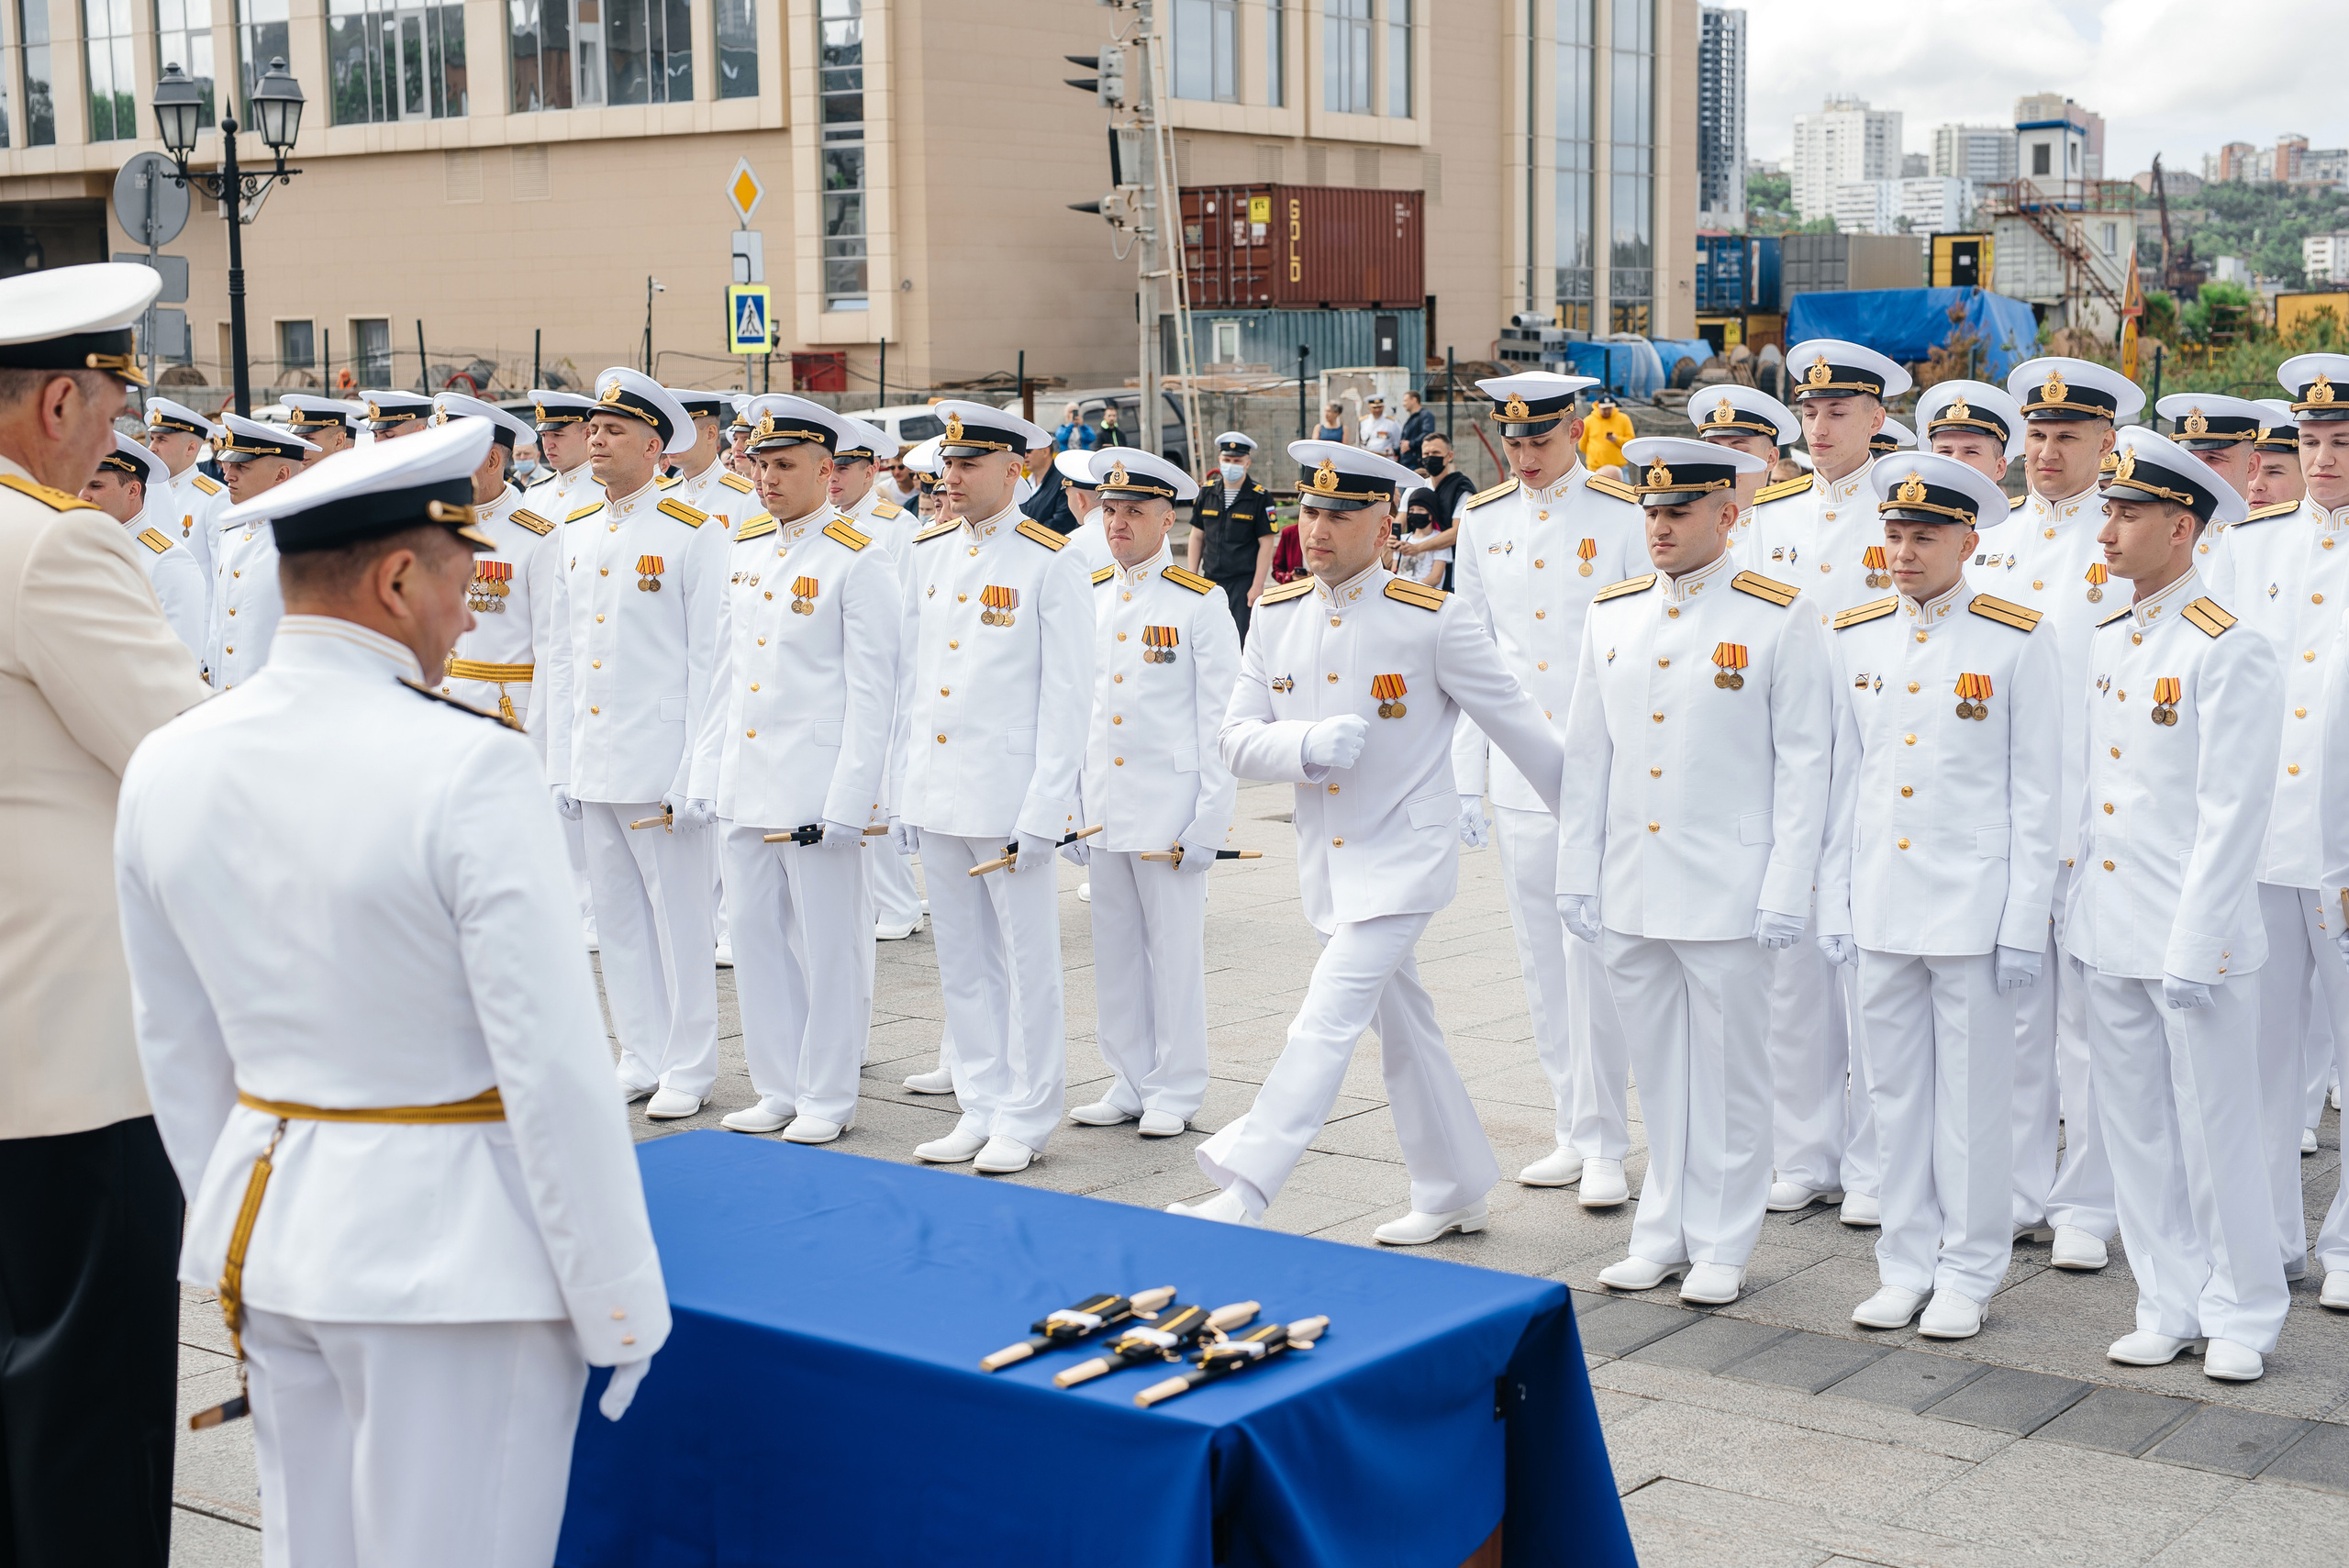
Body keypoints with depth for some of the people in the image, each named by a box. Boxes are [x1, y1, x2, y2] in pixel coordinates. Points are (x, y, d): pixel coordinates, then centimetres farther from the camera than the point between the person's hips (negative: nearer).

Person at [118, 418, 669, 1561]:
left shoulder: (166, 767, 2)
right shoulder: (469, 768, -19)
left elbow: (179, 1052, 10)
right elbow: (551, 1060, -18)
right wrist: (619, 1300, -9)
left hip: (270, 1223, 7)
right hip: (453, 1247, -7)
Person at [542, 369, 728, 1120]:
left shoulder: (693, 536, -7)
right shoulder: (575, 533, 11)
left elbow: (708, 660, -9)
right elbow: (561, 654, 15)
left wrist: (695, 774, -13)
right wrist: (559, 763, 11)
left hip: (659, 766, -6)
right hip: (594, 764, 6)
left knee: (678, 915, 2)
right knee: (616, 915, 12)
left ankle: (688, 1068, 12)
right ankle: (641, 1058, 23)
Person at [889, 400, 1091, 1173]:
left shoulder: (1052, 564, -8)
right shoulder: (928, 551, 9)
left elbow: (1066, 697, -9)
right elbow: (912, 675, 13)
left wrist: (1044, 811, -13)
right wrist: (902, 789, 10)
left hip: (1010, 797, -6)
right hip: (937, 795, 6)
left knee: (1026, 962, 4)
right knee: (962, 962, 12)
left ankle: (1025, 1118, 14)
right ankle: (980, 1109, 22)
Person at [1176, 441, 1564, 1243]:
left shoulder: (1433, 620, -12)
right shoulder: (1277, 617, 3)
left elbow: (1519, 725, -4)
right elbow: (1237, 738, 1)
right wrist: (1307, 745, -20)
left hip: (1402, 859, -6)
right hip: (1325, 865, 6)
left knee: (1328, 1021, -15)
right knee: (1402, 1027, 17)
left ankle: (1243, 1195, -17)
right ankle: (1455, 1193, 31)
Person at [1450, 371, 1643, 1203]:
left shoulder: (1625, 518, -4)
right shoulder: (1481, 521, 8)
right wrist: (1464, 779, 9)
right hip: (1518, 775, 4)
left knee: (1593, 957, -6)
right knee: (1543, 962, 9)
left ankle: (1605, 1146, 3)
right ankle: (1573, 1130, 20)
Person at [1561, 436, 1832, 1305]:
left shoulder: (1781, 619, -6)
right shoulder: (1610, 613, 8)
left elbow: (1805, 764, -6)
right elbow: (1586, 753, 12)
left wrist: (1787, 892, -10)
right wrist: (1576, 875, 8)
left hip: (1727, 896, -4)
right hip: (1631, 896, 4)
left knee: (1728, 1071, 5)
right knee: (1657, 1070, 13)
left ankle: (1721, 1245, 17)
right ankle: (1662, 1233, 25)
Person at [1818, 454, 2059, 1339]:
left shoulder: (2017, 644, -5)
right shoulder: (1854, 642, 6)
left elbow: (2035, 794, -4)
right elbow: (1842, 783, 10)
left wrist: (2024, 925, -8)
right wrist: (1835, 906, 7)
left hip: (1973, 903, -4)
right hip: (1881, 908, 4)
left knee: (1973, 1096, 4)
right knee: (1896, 1091, 10)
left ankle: (1968, 1273, 16)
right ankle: (1907, 1266, 22)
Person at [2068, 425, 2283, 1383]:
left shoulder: (2229, 653, -12)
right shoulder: (2106, 645, 10)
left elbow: (2231, 817, -15)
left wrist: (2193, 947, -17)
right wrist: (2079, 906, 12)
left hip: (2195, 940, -7)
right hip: (2111, 935, 7)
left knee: (2216, 1132, 4)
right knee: (2136, 1131, 11)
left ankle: (2240, 1318, 18)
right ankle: (2170, 1308, 23)